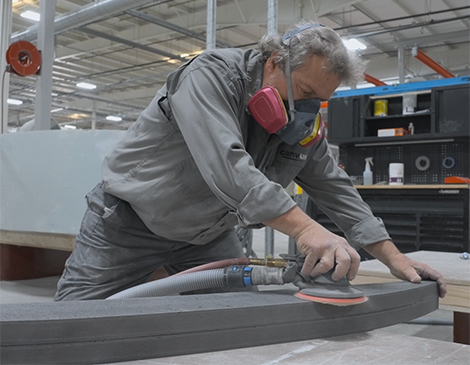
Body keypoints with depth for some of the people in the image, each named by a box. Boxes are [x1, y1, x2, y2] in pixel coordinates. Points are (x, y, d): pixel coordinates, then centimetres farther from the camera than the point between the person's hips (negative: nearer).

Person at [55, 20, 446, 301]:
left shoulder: (306, 127, -3)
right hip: (127, 221, -5)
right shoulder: (212, 74, -25)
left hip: (208, 234, 6)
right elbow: (225, 164, -39)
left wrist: (392, 257, -6)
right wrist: (305, 229, -47)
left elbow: (337, 190, 1)